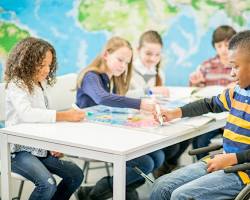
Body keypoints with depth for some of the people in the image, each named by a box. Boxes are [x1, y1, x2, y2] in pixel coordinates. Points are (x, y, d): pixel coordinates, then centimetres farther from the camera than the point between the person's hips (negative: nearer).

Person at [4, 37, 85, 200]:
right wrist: (65, 116, -37)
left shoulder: (39, 85, 10)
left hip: (39, 148, 8)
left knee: (76, 174, -1)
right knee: (48, 183, -27)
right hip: (19, 150, -8)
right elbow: (27, 114, -34)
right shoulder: (16, 85, -15)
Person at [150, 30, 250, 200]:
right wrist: (176, 113, 20)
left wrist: (232, 159, -20)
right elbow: (210, 104, 27)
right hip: (225, 162, 8)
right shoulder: (236, 92, 9)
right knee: (162, 186, 0)